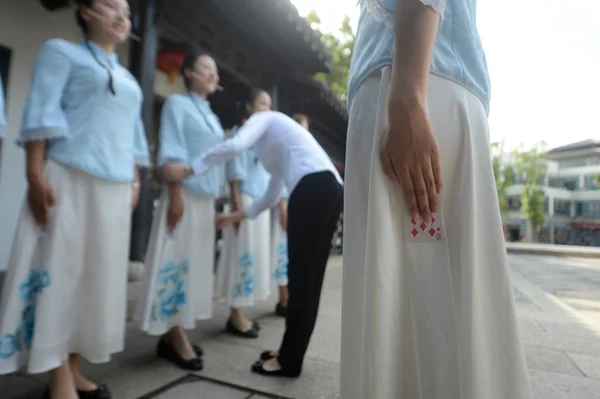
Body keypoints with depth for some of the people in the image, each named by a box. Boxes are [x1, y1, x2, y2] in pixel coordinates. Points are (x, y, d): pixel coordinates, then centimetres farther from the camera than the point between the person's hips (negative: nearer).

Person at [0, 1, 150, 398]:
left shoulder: (128, 78, 25)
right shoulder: (62, 52, 7)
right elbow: (41, 114, -5)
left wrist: (135, 181, 12)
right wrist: (36, 175, -14)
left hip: (115, 187, 6)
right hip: (70, 179, -6)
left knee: (98, 272, 6)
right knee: (60, 270, -3)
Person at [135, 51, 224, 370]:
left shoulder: (212, 117, 21)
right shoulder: (177, 103, 1)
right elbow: (172, 153, -9)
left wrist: (215, 202, 15)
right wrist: (175, 195, -18)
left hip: (207, 198, 8)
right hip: (185, 194, -7)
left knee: (193, 263, 8)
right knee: (176, 261, -3)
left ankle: (172, 335, 18)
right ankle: (175, 338, 5)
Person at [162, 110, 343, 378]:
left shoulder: (261, 118, 14)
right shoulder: (274, 143, 37)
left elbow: (235, 145, -10)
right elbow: (271, 196, 34)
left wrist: (187, 170, -4)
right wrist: (235, 216, 38)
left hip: (313, 186, -9)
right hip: (329, 187, 9)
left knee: (301, 276, -5)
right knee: (309, 275, 9)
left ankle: (289, 361, 6)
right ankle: (291, 353, 20)